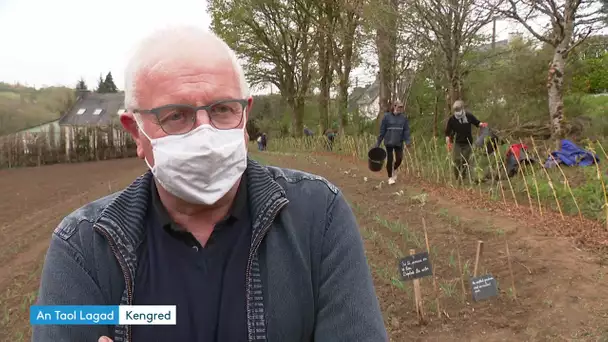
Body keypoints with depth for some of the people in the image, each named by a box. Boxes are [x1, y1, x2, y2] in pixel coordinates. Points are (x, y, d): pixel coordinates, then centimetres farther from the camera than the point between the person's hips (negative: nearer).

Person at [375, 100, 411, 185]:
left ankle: (394, 169, 32)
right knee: (389, 160, 3)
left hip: (399, 142, 2)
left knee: (399, 159, -2)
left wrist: (408, 141, -12)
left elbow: (406, 130, 2)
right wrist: (378, 142, -1)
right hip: (389, 142, -2)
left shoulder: (403, 118, 3)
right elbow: (382, 130, -2)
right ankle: (390, 177, 19)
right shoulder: (387, 116, -4)